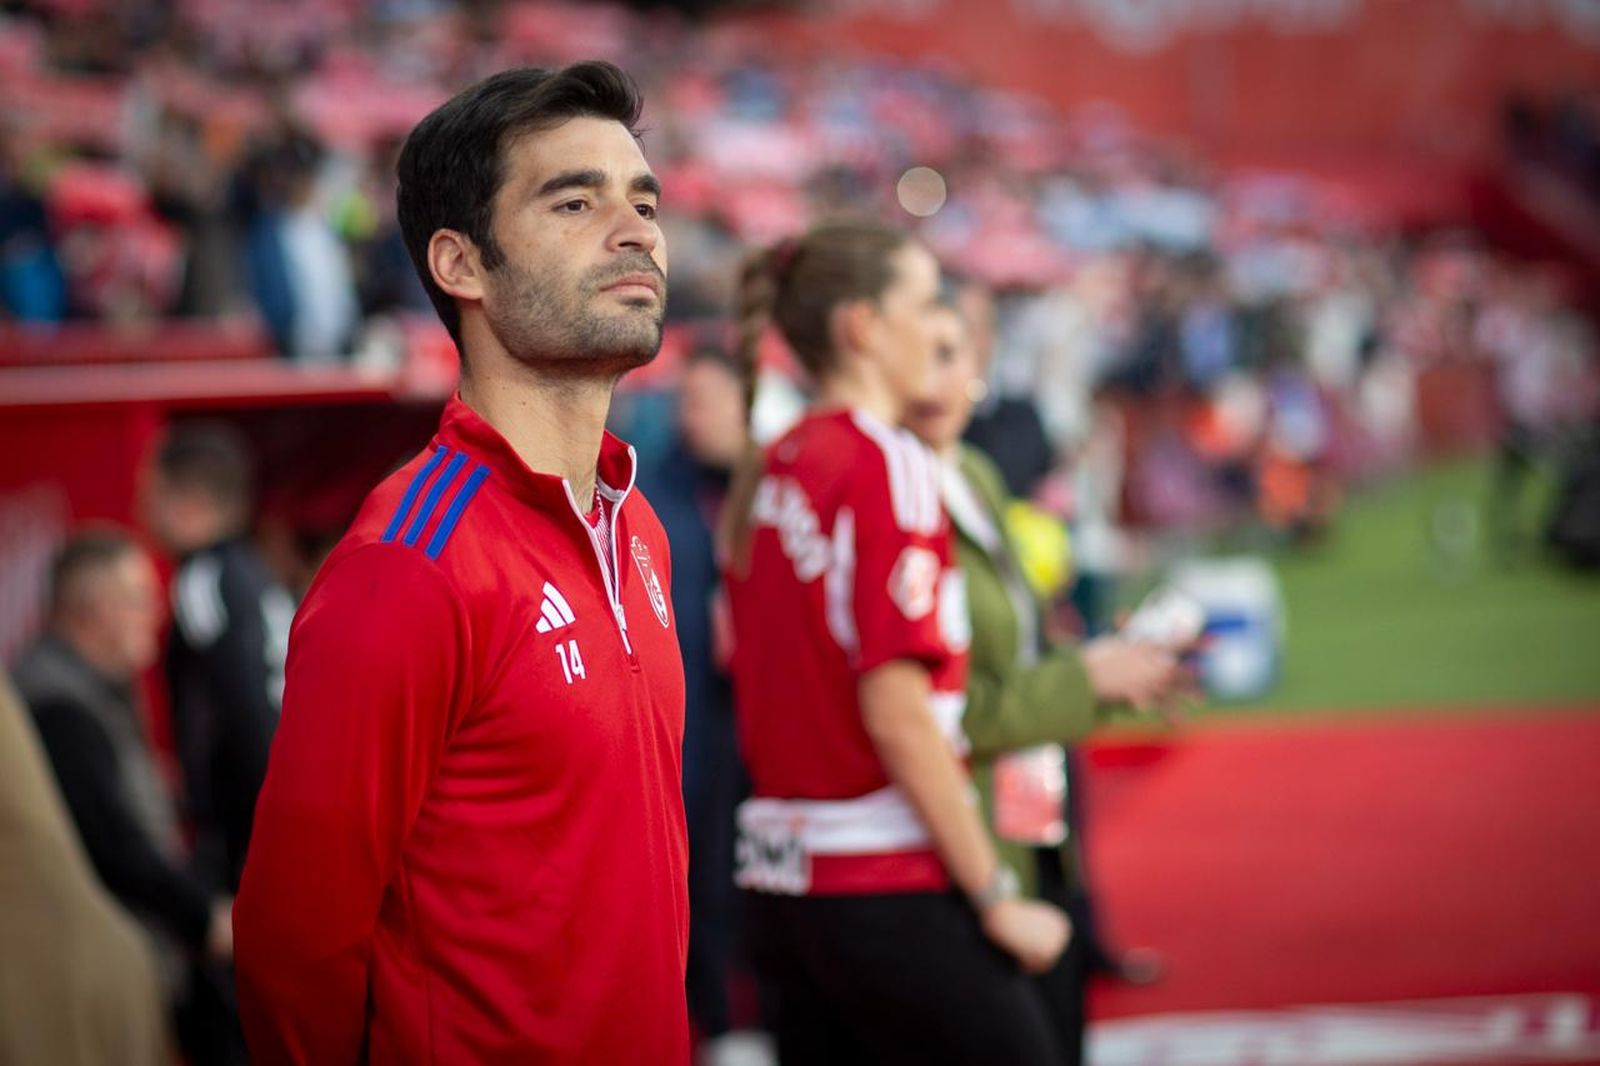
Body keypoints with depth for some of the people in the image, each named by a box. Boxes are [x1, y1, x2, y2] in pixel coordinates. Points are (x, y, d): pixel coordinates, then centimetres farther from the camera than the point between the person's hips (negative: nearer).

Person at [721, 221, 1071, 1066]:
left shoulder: (766, 473, 11)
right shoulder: (888, 464, -11)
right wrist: (996, 897, -13)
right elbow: (897, 711, -17)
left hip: (782, 877, 8)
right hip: (889, 884, -8)